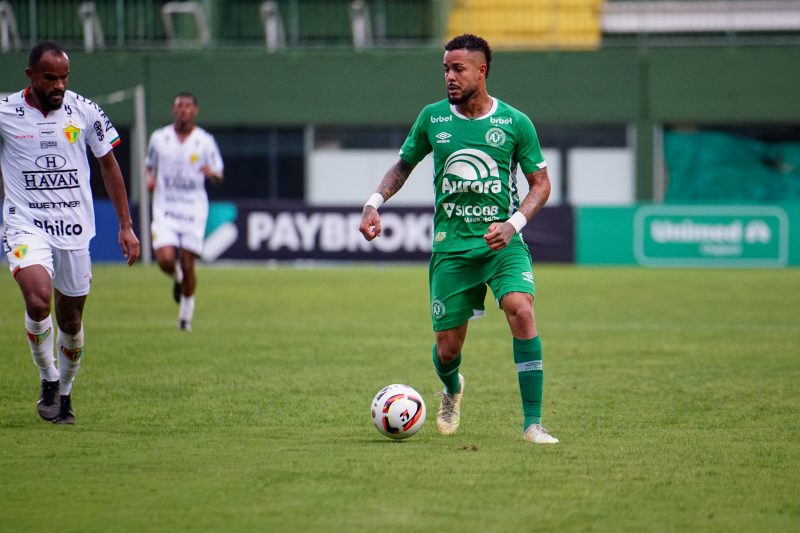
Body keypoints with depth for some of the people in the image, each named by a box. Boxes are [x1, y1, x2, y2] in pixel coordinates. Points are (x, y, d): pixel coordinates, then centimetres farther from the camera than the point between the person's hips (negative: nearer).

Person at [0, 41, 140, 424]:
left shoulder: (85, 111, 1)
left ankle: (65, 392, 30)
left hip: (74, 230, 2)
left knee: (71, 321, 7)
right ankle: (48, 379, -4)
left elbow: (108, 164, 11)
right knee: (38, 300, -26)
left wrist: (126, 226, 10)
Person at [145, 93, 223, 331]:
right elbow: (150, 165, 18)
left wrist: (212, 173, -17)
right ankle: (176, 277, 21)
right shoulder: (159, 137, 4)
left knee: (187, 265, -2)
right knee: (165, 259, -16)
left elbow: (219, 175, 6)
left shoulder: (205, 141, 1)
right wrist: (150, 179, -4)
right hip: (165, 207, 1)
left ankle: (186, 313, 17)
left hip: (193, 210, -1)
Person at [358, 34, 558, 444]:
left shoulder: (515, 123, -1)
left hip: (502, 243, -2)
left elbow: (541, 183, 5)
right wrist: (374, 203, 0)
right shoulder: (433, 118, 4)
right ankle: (452, 391, 42)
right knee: (447, 347, 2)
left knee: (521, 310, -28)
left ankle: (532, 423, -22)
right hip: (450, 246, 2)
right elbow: (403, 165, 17)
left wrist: (513, 224, -11)